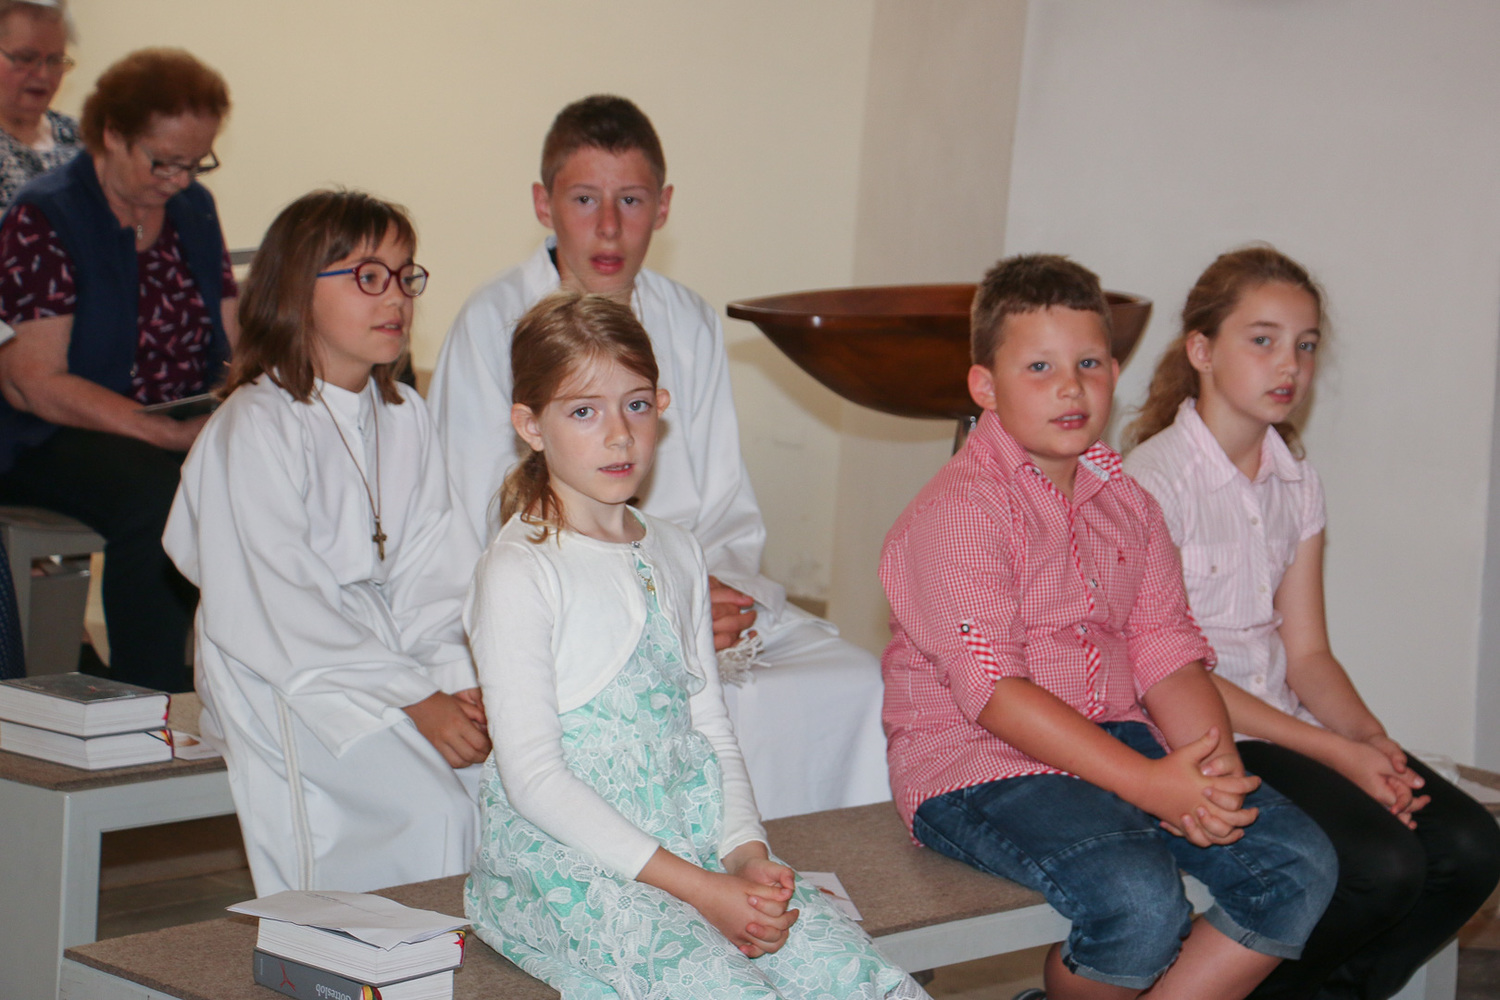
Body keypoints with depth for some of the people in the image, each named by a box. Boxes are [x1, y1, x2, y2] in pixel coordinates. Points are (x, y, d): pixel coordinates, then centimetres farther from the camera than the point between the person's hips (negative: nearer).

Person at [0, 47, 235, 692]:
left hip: (187, 431, 5)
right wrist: (169, 433, -25)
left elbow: (235, 344, 17)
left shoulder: (195, 210, 13)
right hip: (57, 440, -5)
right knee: (156, 494, -37)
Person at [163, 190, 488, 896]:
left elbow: (435, 572, 6)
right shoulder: (255, 426, -10)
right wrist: (415, 704, -19)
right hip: (281, 679, -6)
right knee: (433, 809, -27)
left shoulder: (403, 415, 12)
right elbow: (284, 606, -16)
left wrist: (461, 683, -12)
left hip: (392, 651, 7)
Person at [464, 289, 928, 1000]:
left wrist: (746, 855, -4)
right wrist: (697, 889, -16)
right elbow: (533, 775, -13)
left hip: (694, 845, 6)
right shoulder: (519, 573, -8)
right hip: (565, 861, -6)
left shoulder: (677, 555, 15)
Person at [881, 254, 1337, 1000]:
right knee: (1139, 897, -32)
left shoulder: (1126, 504, 13)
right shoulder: (958, 509, -12)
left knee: (1300, 865, -9)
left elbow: (1168, 652, 7)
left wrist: (1213, 769, -14)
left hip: (1116, 741, 8)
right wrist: (1146, 782, -25)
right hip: (977, 762, -7)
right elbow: (993, 691, -20)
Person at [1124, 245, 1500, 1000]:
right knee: (1384, 865, -25)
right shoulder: (1154, 479, -13)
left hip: (1285, 723, 7)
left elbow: (1305, 652, 10)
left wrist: (1370, 737, -12)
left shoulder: (1298, 484, 11)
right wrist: (1335, 753, -18)